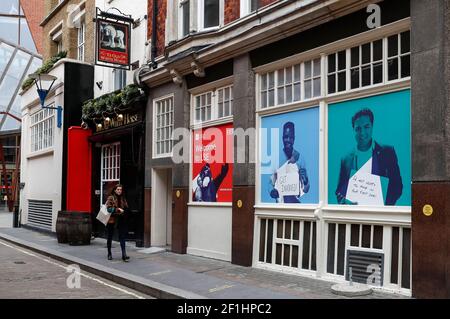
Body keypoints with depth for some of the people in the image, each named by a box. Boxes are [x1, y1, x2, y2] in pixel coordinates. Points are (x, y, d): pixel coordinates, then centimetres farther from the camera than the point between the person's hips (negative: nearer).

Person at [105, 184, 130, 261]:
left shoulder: (123, 199, 9)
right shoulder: (111, 198, -5)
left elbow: (126, 208, 12)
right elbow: (109, 208, -14)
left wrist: (122, 210, -9)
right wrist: (118, 209, -19)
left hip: (121, 220, 3)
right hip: (111, 220, -3)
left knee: (122, 237, -6)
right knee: (110, 238, 9)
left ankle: (124, 255, -10)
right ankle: (109, 254, 24)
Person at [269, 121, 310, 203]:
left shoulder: (300, 158, 2)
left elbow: (306, 189, 6)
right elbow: (271, 183, 5)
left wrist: (304, 180, -14)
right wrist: (273, 191, -16)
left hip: (296, 202, 0)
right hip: (280, 202, 0)